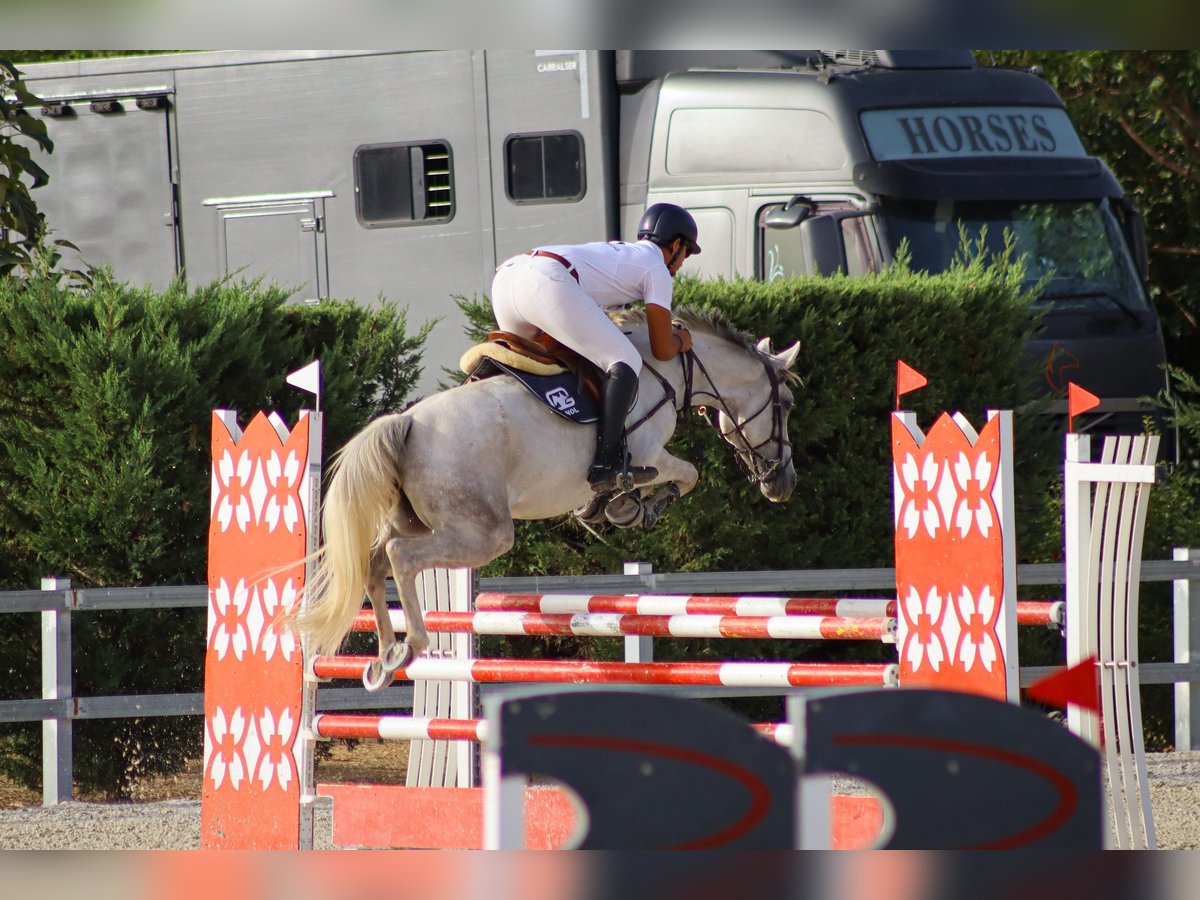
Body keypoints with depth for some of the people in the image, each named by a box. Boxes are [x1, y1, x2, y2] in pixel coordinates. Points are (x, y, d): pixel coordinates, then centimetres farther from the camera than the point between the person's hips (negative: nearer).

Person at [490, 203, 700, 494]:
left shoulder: (618, 252, 36)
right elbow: (662, 351, 13)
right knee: (625, 362, -5)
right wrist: (681, 341, 35)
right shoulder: (657, 269, 14)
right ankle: (607, 463, -17)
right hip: (547, 284, -8)